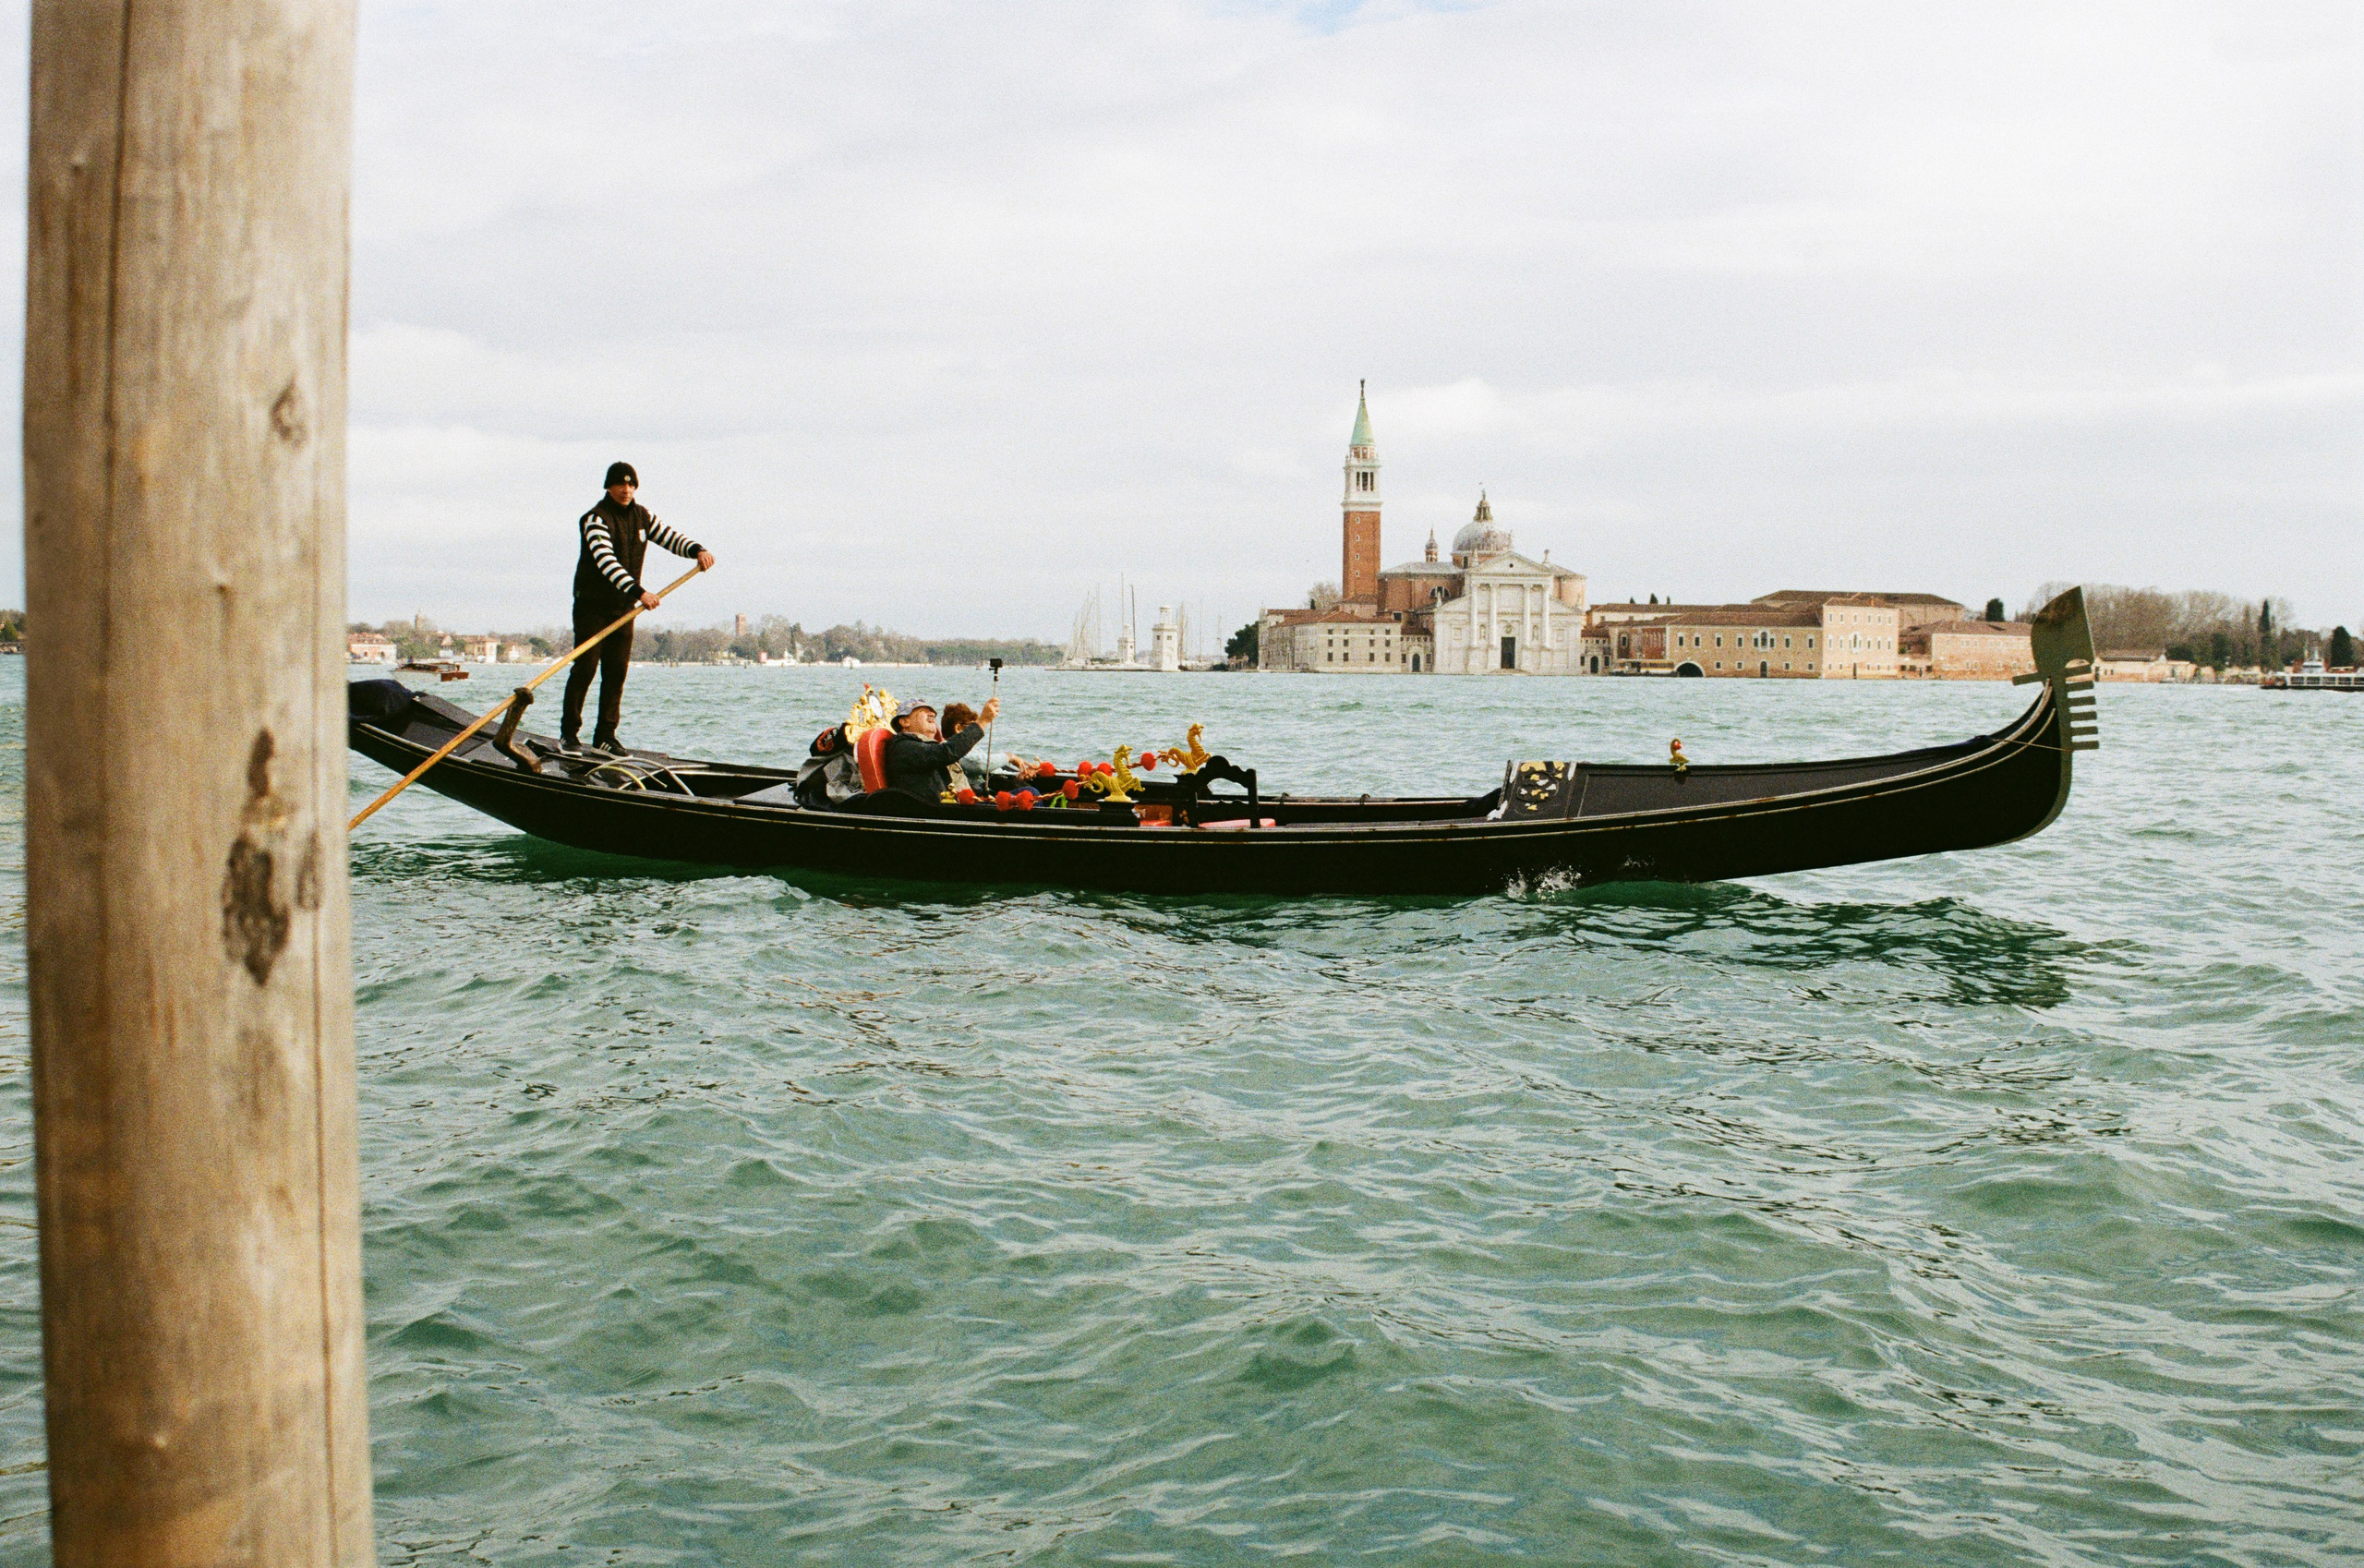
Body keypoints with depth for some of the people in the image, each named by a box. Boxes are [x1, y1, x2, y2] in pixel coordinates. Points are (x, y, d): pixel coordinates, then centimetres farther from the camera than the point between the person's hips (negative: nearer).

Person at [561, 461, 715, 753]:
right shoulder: (596, 519, -15)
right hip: (592, 605, -6)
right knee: (585, 666, -7)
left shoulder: (640, 515, 8)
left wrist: (697, 549, -14)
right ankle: (569, 733, 0)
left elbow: (668, 536, 8)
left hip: (624, 606, 6)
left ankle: (606, 735, 10)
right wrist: (638, 591, -39)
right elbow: (606, 561, -28)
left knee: (617, 671, 5)